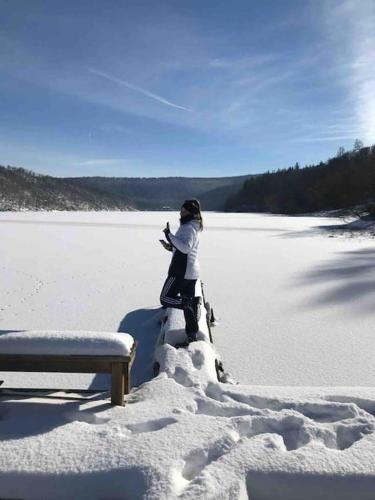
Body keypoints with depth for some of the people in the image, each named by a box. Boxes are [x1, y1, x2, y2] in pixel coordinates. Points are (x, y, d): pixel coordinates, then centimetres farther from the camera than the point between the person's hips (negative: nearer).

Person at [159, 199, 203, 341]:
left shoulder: (187, 228, -15)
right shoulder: (193, 227, 16)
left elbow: (186, 248, -31)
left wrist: (170, 235, -28)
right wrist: (170, 247, 14)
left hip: (181, 271, -10)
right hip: (192, 272, 10)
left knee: (165, 299, 1)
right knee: (188, 305, 12)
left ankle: (192, 302, -13)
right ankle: (192, 336, 15)